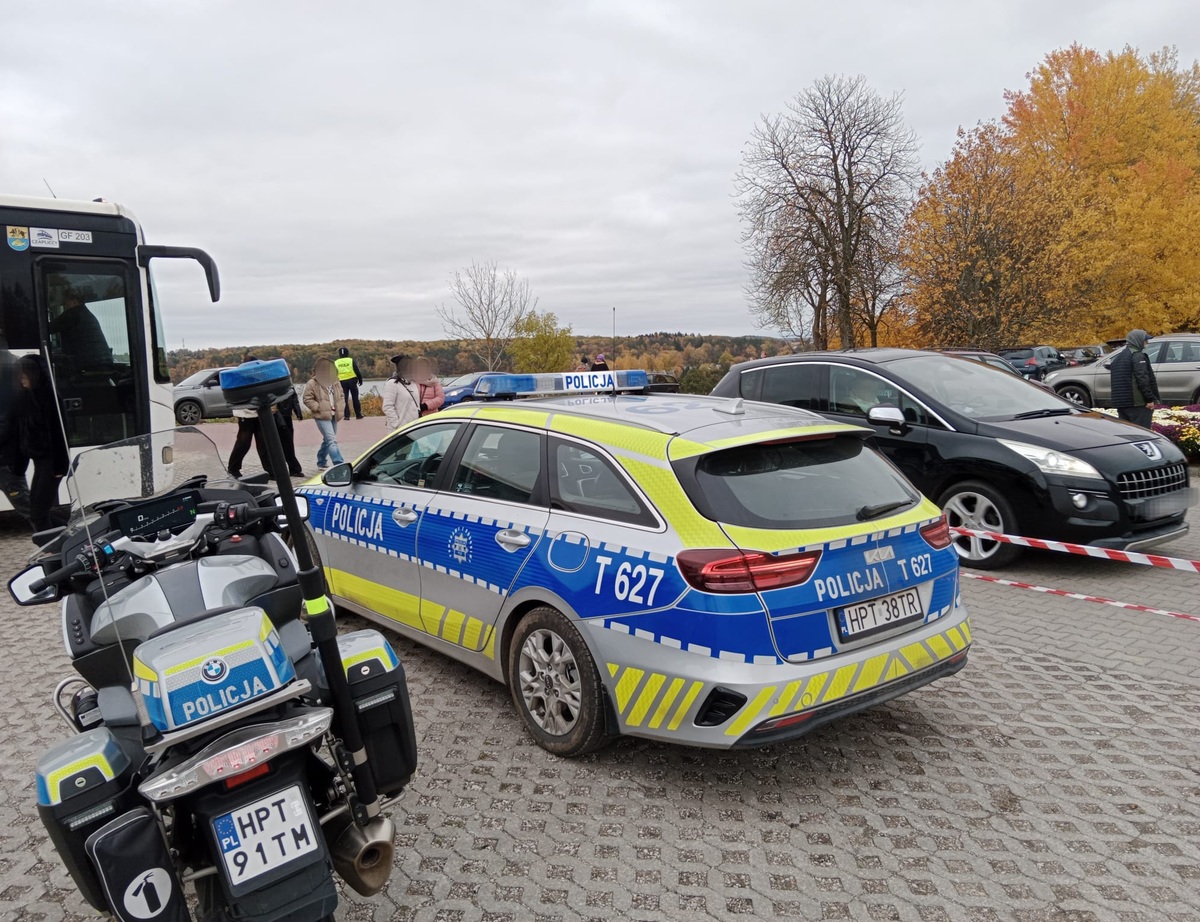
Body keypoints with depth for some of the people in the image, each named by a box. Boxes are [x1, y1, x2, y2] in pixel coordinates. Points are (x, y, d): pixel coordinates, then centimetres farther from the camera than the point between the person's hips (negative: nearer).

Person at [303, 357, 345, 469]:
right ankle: (339, 465, -21)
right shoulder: (312, 384, -8)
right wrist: (319, 407, -16)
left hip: (333, 415, 7)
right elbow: (307, 399, -8)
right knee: (332, 440, -16)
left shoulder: (334, 383, 12)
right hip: (322, 416, -7)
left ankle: (321, 463, 33)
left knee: (327, 440, 17)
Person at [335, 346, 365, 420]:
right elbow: (357, 371, -4)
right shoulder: (351, 361, -3)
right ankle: (358, 415, 10)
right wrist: (360, 380, 7)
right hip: (352, 381, -1)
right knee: (355, 398, 7)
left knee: (344, 399, 6)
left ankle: (346, 415, -1)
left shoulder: (336, 363, 3)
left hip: (342, 382, 1)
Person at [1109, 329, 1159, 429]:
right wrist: (1150, 399, -16)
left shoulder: (1118, 357, 19)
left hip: (1120, 403, 9)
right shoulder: (1137, 355, -9)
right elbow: (1142, 379, -18)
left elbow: (1113, 380, 23)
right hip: (1138, 403, -8)